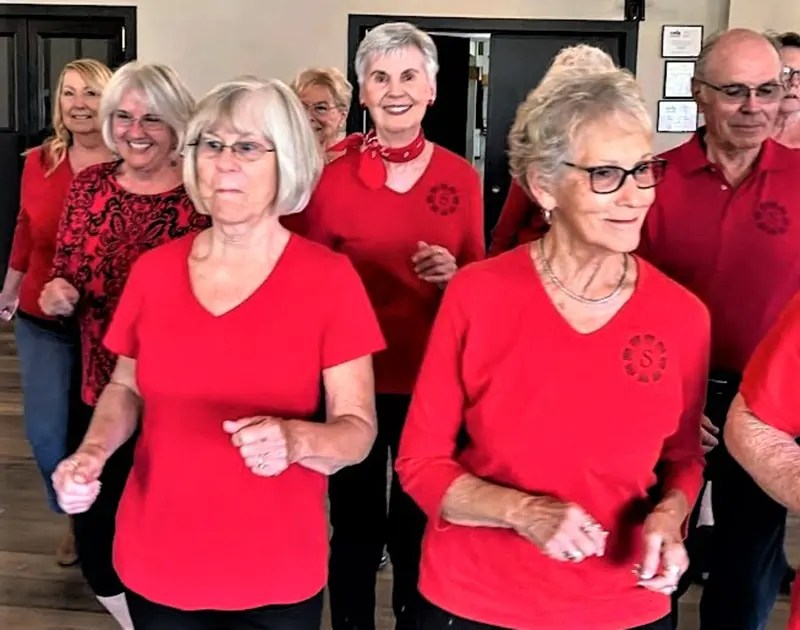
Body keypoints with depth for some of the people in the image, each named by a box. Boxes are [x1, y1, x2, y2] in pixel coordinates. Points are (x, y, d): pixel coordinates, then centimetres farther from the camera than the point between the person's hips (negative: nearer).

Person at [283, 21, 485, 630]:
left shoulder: (461, 176, -1)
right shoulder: (330, 176, -7)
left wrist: (452, 276, -13)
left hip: (433, 382, 2)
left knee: (419, 530, 15)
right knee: (356, 530, 11)